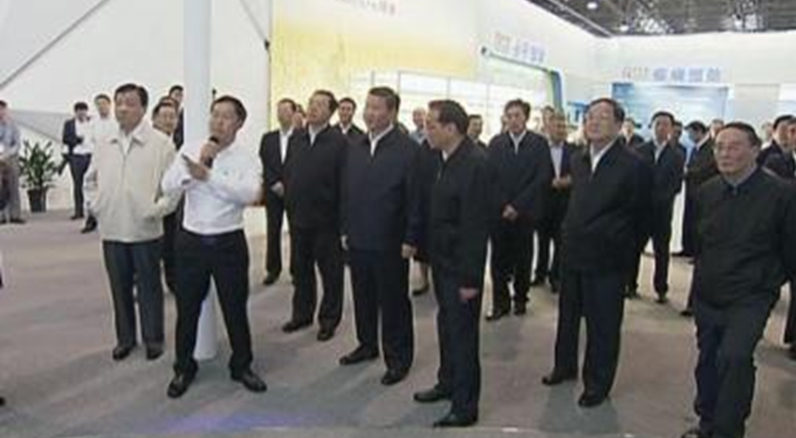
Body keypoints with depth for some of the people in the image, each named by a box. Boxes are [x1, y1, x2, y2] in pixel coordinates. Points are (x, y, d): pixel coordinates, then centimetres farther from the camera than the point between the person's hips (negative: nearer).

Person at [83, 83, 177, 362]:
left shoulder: (161, 143, -7)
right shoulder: (103, 145, 8)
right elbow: (91, 180, 19)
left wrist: (157, 209, -13)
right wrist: (95, 206, 8)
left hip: (145, 230, -4)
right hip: (111, 230, 4)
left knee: (149, 287, 8)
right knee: (120, 287, 14)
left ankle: (153, 338, 22)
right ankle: (125, 338, 28)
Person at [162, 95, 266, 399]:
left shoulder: (247, 158, -5)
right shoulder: (190, 151, 3)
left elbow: (249, 193, -22)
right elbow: (168, 187, -5)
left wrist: (208, 175, -23)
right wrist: (198, 163, -15)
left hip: (229, 242, -2)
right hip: (191, 240, 2)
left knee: (235, 308, 9)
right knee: (187, 308, 12)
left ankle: (241, 366, 29)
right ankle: (184, 368, 31)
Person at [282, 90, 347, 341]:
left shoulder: (339, 142, -10)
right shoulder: (295, 139, 7)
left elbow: (344, 182, -12)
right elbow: (287, 173, 12)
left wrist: (341, 219, -13)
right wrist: (290, 204, 5)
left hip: (326, 219, -5)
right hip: (298, 217, 5)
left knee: (330, 272, 8)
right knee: (300, 270, 16)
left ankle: (329, 319, 22)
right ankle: (302, 314, 32)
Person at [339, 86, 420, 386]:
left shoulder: (408, 150, -10)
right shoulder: (355, 148, 9)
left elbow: (415, 197, -12)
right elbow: (346, 192, 13)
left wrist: (410, 239, -13)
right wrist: (345, 229, 10)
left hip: (390, 243, -5)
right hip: (358, 240, 6)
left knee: (393, 302, 6)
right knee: (363, 297, 16)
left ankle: (398, 358, 20)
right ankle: (367, 345, 35)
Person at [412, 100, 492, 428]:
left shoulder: (475, 163, -21)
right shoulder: (446, 158, 6)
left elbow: (476, 225, -22)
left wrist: (470, 278, -20)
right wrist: (429, 254, 9)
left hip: (461, 266, -8)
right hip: (443, 260, 8)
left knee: (462, 333, 3)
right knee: (446, 325, 21)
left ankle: (465, 407, 17)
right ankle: (448, 382, 40)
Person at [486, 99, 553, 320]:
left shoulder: (539, 143, 0)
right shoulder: (496, 143, 6)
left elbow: (543, 178, -6)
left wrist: (517, 205, -11)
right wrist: (502, 206, -9)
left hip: (526, 212, -1)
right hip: (499, 210, 1)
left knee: (523, 259, 8)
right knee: (499, 259, 1)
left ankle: (520, 298, 23)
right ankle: (500, 302, 11)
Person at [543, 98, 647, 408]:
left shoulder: (631, 164, -12)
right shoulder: (578, 160, 8)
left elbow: (635, 216, -7)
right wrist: (570, 233, 8)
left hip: (606, 258, -6)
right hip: (573, 253, 6)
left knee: (602, 324, 7)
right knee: (568, 315, 19)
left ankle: (598, 383, 23)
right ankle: (565, 366, 39)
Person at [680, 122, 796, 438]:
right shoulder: (707, 192, 1)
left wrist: (770, 281, 5)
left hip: (749, 299, -5)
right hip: (707, 296, 5)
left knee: (734, 357, -24)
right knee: (708, 362, 15)